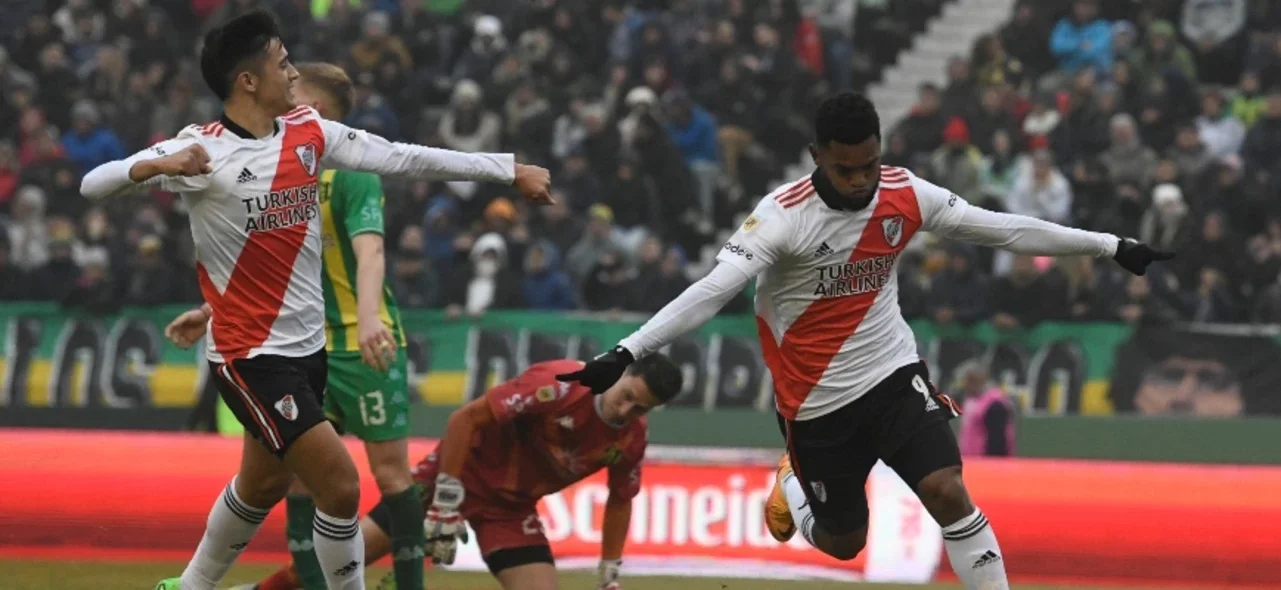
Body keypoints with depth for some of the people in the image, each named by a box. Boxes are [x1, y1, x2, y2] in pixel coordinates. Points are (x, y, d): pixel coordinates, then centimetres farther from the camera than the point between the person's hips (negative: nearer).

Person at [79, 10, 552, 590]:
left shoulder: (309, 132, 2)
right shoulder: (202, 149, -17)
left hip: (307, 346, 8)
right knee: (340, 487, -14)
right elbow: (94, 184, -23)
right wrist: (156, 166, -45)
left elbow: (404, 158, 5)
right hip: (251, 356, -7)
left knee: (262, 486, 22)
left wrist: (511, 170, 5)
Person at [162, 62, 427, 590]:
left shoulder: (352, 173, -13)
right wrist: (210, 313, 19)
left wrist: (368, 319, -45)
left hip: (366, 346, -7)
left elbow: (370, 253, -29)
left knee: (390, 470, -4)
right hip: (310, 348, 7)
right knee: (299, 469, -1)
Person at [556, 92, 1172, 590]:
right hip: (817, 399, -2)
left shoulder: (904, 194, -8)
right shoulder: (782, 216, -21)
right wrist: (626, 353, -39)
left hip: (893, 374, 2)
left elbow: (1002, 228, 0)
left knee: (948, 491, -18)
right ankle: (793, 487, 45)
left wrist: (1110, 246, 2)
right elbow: (712, 291, -28)